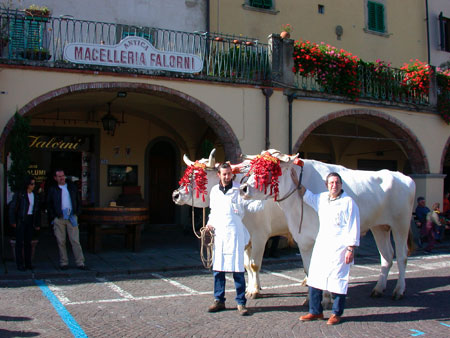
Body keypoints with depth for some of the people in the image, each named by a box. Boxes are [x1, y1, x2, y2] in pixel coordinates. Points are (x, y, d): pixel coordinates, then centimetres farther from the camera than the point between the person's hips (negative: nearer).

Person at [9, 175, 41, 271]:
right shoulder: (19, 194, -5)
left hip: (30, 220, 5)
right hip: (21, 221, -5)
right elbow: (12, 208, -6)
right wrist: (13, 221, -11)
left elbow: (37, 210, 15)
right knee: (20, 242, -2)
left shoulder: (35, 196, 11)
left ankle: (28, 263, 15)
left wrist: (38, 224, 12)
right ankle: (20, 264, 2)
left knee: (28, 242, 8)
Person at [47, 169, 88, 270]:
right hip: (58, 219, 0)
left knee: (75, 240, -4)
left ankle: (80, 263, -3)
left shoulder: (72, 187, 12)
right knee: (61, 242, 2)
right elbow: (49, 205, 9)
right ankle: (64, 263, 11)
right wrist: (53, 217, -3)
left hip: (72, 217, 1)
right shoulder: (52, 189, 7)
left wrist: (76, 213, 2)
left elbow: (78, 201, 15)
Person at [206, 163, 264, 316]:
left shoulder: (239, 190, 0)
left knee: (237, 269, -4)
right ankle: (219, 300, 21)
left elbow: (251, 206, -5)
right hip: (218, 233, 5)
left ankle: (241, 303, 6)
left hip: (234, 233, -4)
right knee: (217, 268, 9)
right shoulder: (214, 191, 15)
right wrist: (210, 223, 10)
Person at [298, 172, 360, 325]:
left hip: (339, 248, -6)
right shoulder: (321, 198, 11)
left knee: (337, 280, -2)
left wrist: (351, 249, -12)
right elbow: (306, 195, 29)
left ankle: (337, 314, 14)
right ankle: (315, 311, 20)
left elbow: (353, 228, -8)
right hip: (321, 245, 6)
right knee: (314, 278, 7)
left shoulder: (348, 202, -5)